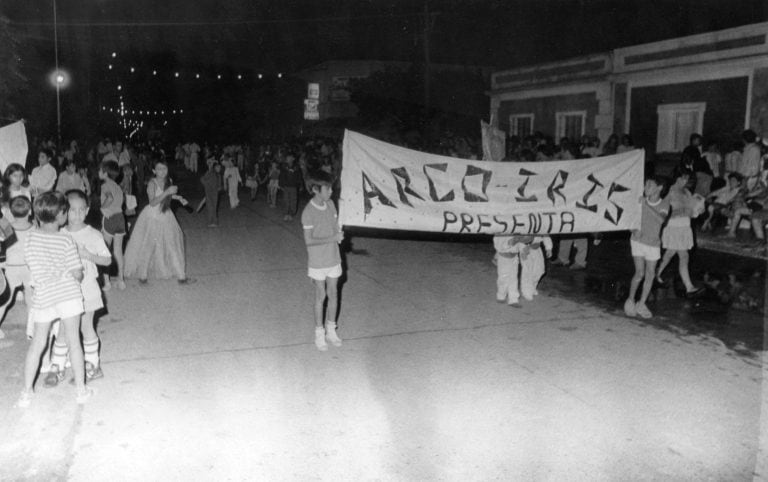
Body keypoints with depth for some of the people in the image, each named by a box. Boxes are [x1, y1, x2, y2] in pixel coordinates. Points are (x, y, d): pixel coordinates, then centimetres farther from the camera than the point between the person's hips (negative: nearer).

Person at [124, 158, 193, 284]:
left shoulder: (169, 181, 0)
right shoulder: (152, 183, -17)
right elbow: (152, 202, -26)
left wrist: (178, 197, 3)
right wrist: (167, 192, -33)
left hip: (166, 217, 5)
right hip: (152, 217, -5)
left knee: (173, 245, 6)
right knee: (148, 246, 4)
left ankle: (181, 276, 13)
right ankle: (142, 275, 22)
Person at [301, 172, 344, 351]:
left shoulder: (330, 204, -1)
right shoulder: (308, 212, -18)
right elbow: (308, 240, -18)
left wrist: (339, 234, -12)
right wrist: (332, 238, -23)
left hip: (333, 258, 5)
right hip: (318, 262, -5)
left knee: (333, 294, 13)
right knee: (320, 296, 6)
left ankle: (331, 330, 29)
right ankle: (319, 334, 22)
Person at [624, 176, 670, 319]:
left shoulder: (664, 203, -9)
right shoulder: (640, 200, -11)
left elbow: (661, 219, -27)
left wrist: (646, 204, -33)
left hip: (653, 244, 2)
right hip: (638, 241, -2)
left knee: (650, 275, 6)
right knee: (640, 273, -10)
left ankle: (641, 304, 20)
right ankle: (630, 300, 11)